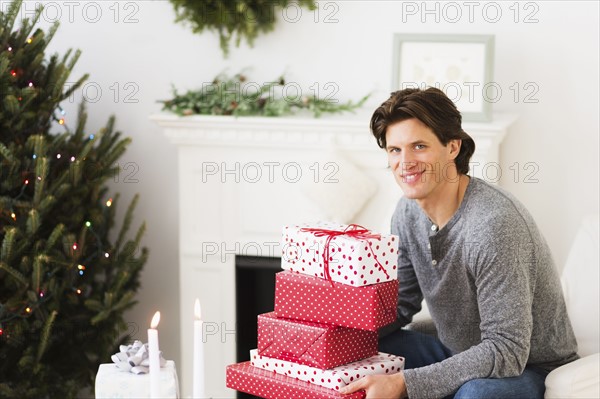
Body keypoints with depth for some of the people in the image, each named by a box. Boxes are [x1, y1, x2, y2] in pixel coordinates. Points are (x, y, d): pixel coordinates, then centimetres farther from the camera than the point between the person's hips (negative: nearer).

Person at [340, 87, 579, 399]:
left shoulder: (493, 223, -29)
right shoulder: (408, 211, -3)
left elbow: (506, 351, -31)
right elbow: (400, 306, 8)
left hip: (528, 367, -7)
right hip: (457, 354, 7)